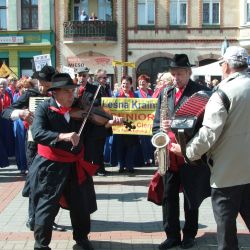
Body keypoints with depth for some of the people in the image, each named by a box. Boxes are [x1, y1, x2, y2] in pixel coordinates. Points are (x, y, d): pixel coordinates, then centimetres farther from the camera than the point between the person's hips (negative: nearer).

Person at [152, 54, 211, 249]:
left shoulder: (200, 92, -4)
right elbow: (157, 123, 13)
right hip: (169, 153, 4)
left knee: (191, 196, 9)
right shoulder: (165, 93, 10)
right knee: (169, 196, 8)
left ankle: (189, 234, 25)